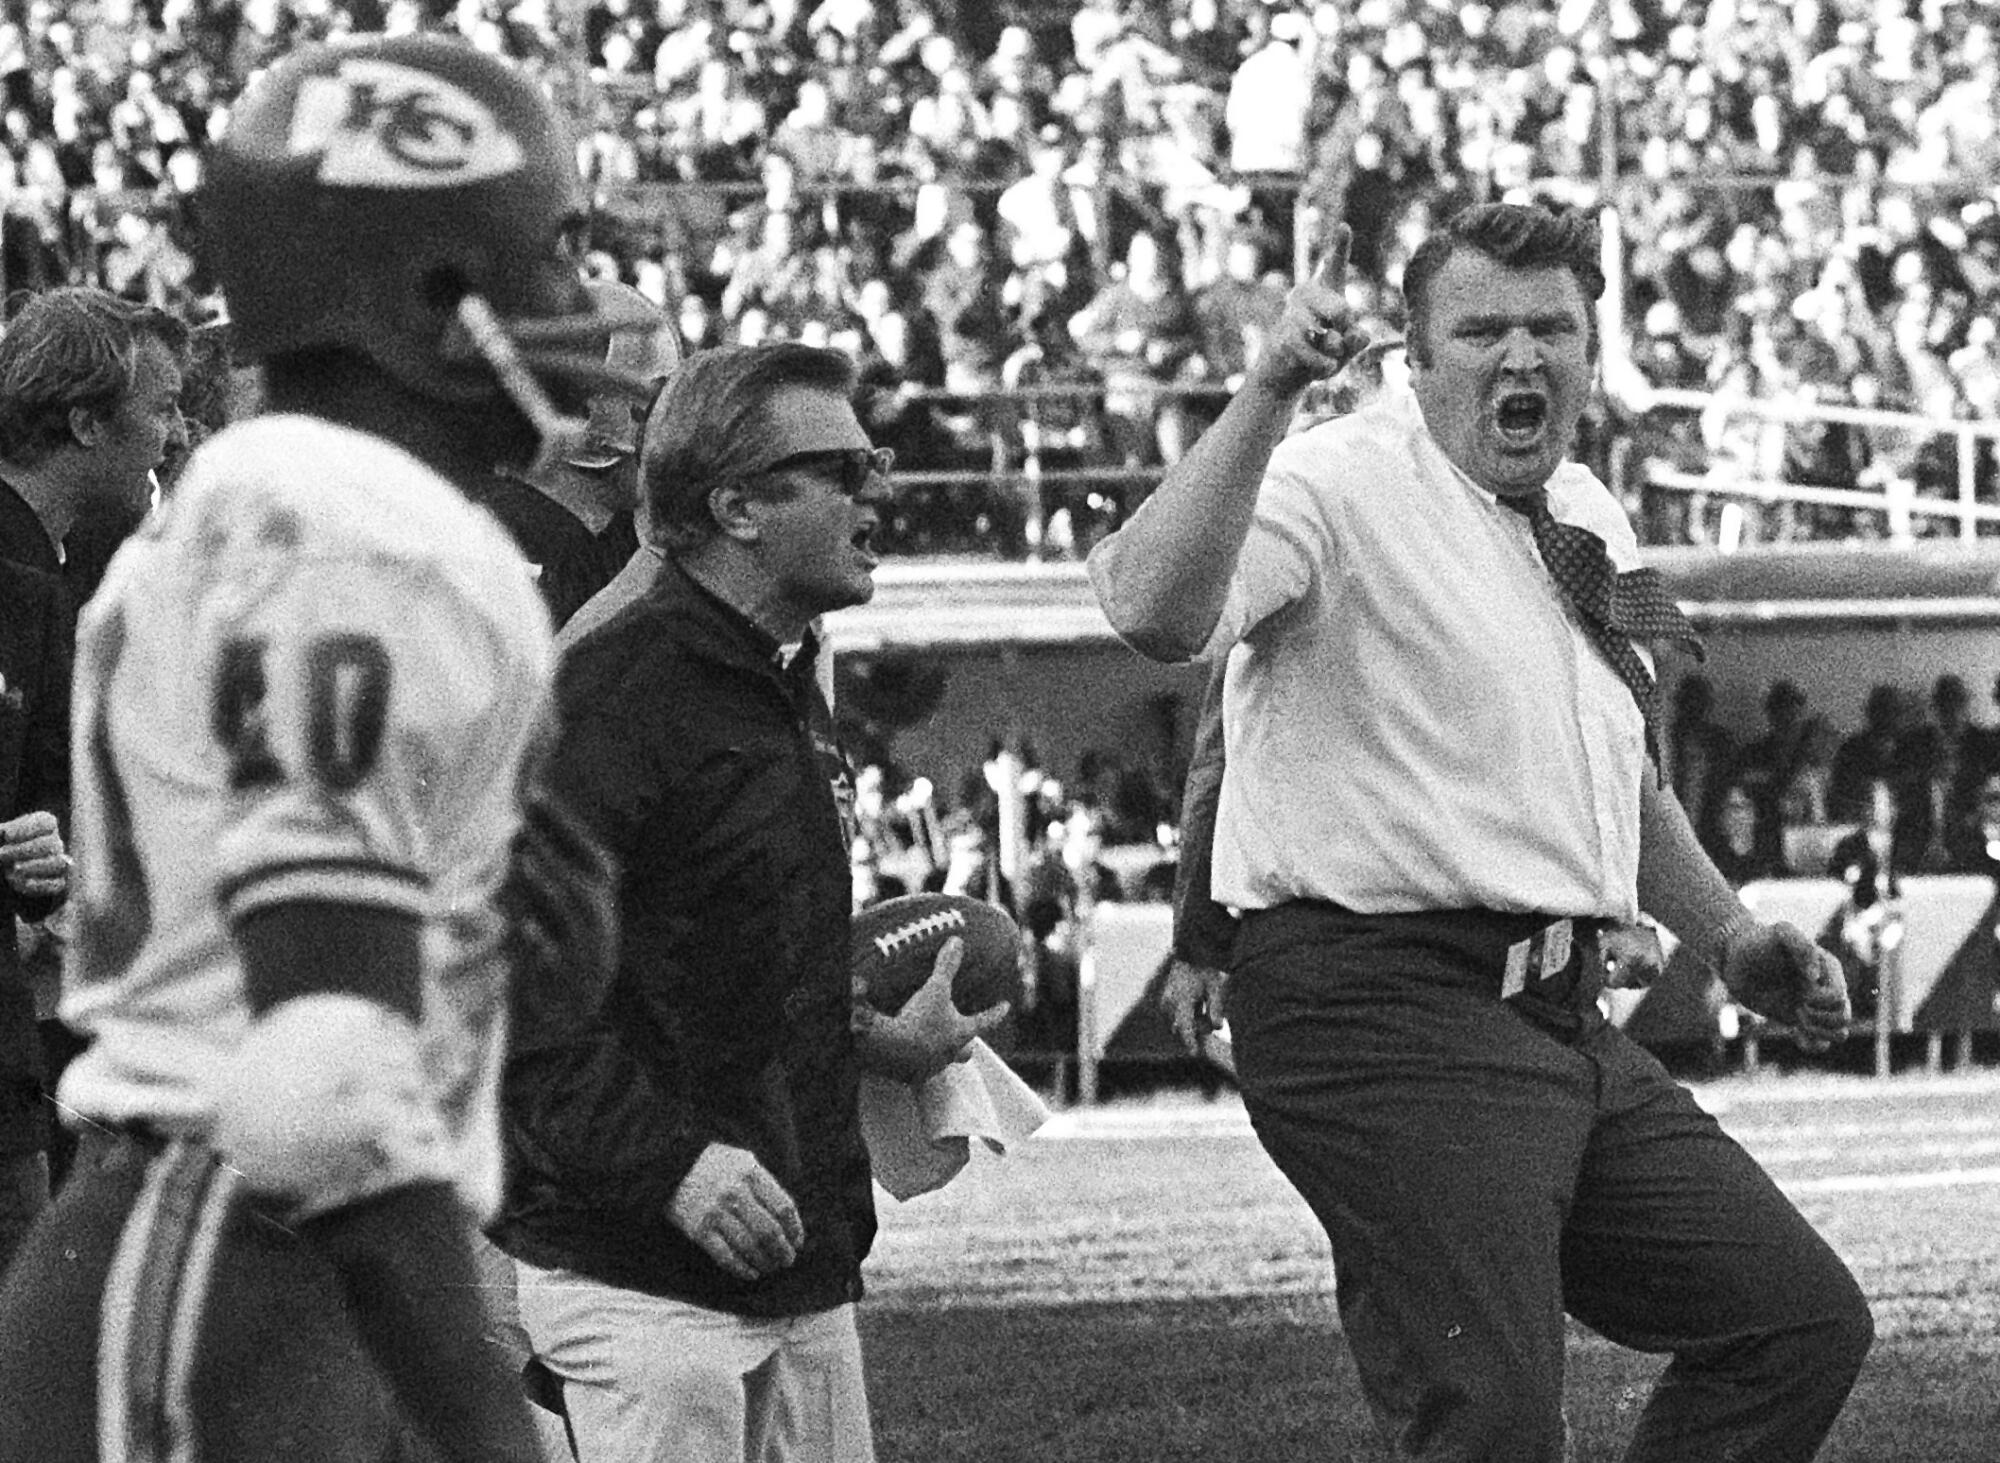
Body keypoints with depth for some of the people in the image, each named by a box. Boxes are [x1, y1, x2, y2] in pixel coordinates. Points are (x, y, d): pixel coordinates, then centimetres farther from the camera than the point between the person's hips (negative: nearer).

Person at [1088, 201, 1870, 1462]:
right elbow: (1156, 612, -30)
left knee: (1802, 1320, 9)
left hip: (1558, 1021, 9)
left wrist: (1731, 938, 23)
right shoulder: (1339, 486, -9)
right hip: (1388, 1017, -9)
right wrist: (1267, 397, -35)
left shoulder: (1588, 521, 18)